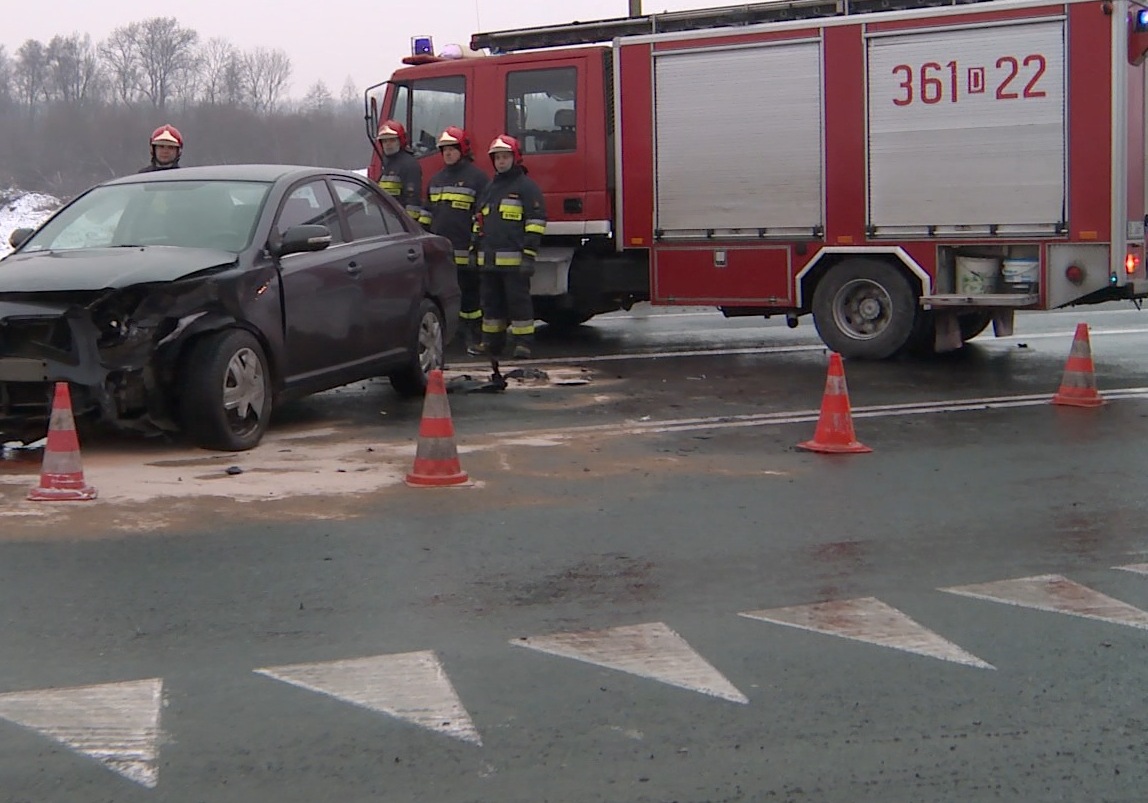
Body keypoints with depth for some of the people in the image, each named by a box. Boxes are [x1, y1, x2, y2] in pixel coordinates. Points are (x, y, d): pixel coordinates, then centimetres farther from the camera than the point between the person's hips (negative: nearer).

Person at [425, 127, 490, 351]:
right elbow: (428, 212, 24)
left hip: (465, 252, -6)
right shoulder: (436, 179, 18)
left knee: (469, 294, 0)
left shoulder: (476, 177, -2)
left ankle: (474, 337, 6)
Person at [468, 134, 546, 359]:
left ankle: (523, 343, -2)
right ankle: (491, 341, 18)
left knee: (518, 300, -5)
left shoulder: (526, 187, -3)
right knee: (491, 301, 11)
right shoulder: (490, 188, 20)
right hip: (489, 259, 7)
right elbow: (479, 221, 27)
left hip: (514, 260, -7)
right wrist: (474, 248, 19)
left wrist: (529, 254, -16)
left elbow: (536, 221, -9)